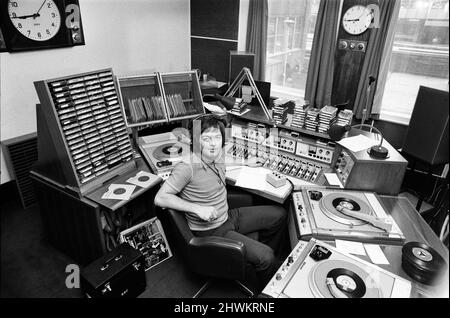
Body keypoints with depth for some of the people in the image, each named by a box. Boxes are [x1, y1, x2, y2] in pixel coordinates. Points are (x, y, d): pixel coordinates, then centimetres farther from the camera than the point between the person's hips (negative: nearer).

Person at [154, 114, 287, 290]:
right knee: (266, 257, -20)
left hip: (229, 216, 9)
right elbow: (160, 198, -25)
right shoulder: (187, 168, -27)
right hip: (211, 231, -8)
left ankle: (262, 260, 34)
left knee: (279, 214, 16)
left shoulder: (219, 155, -4)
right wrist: (197, 208, -30)